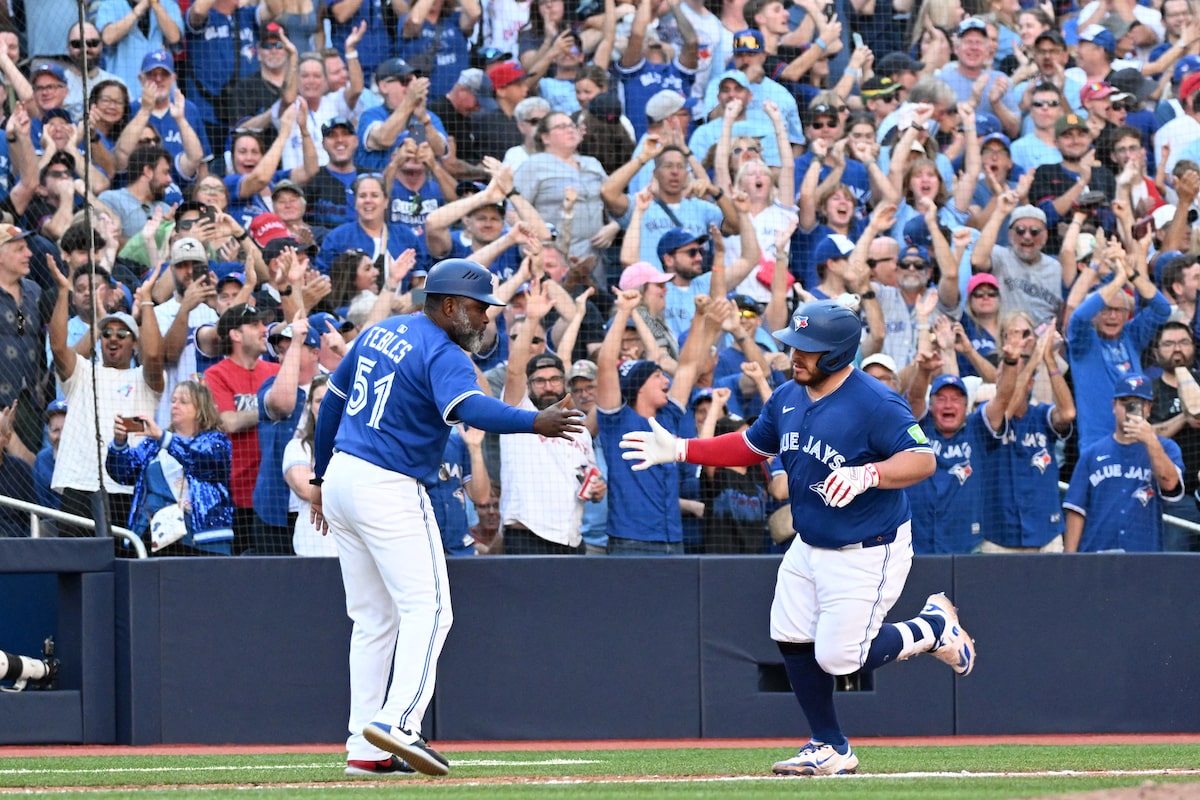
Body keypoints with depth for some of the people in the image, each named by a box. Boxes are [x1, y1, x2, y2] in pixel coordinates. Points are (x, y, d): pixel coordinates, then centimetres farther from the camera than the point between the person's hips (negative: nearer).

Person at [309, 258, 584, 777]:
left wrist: (321, 478, 27)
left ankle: (365, 748, 10)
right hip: (389, 489, -9)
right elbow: (470, 407, -34)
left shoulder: (379, 332, 14)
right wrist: (534, 422, -44)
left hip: (342, 477, 9)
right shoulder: (442, 354, -14)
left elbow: (332, 400, 21)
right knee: (427, 610, -9)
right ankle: (397, 721, -25)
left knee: (373, 618, 12)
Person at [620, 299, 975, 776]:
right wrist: (680, 450, 8)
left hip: (866, 553, -8)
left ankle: (933, 629, 17)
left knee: (838, 658, -8)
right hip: (808, 548, 8)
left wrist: (865, 475, -45)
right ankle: (830, 750, 23)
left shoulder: (875, 405, -24)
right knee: (793, 642, 8)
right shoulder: (788, 398, 1)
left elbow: (923, 460, -29)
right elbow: (751, 446, 16)